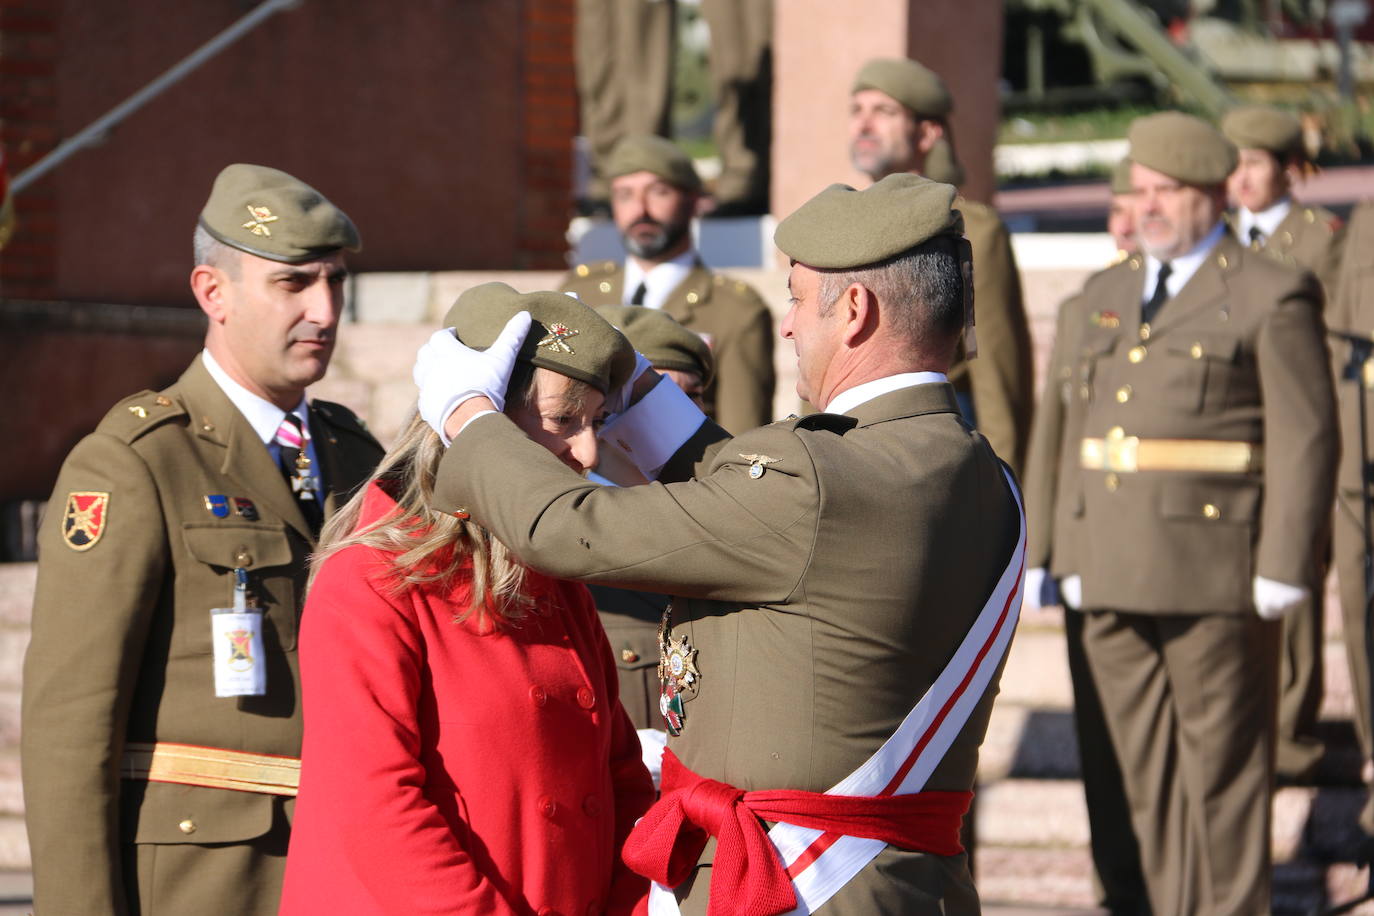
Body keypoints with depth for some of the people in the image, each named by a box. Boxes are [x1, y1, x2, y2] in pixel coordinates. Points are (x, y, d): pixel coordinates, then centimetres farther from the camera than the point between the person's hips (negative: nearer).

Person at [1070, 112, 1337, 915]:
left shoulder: (1272, 297, -3)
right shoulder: (1109, 293, 18)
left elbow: (1305, 440, -7)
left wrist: (1283, 571, -13)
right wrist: (1078, 557, 15)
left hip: (1218, 577, -6)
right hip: (1117, 579, 7)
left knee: (1223, 768, -1)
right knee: (1149, 774, 9)